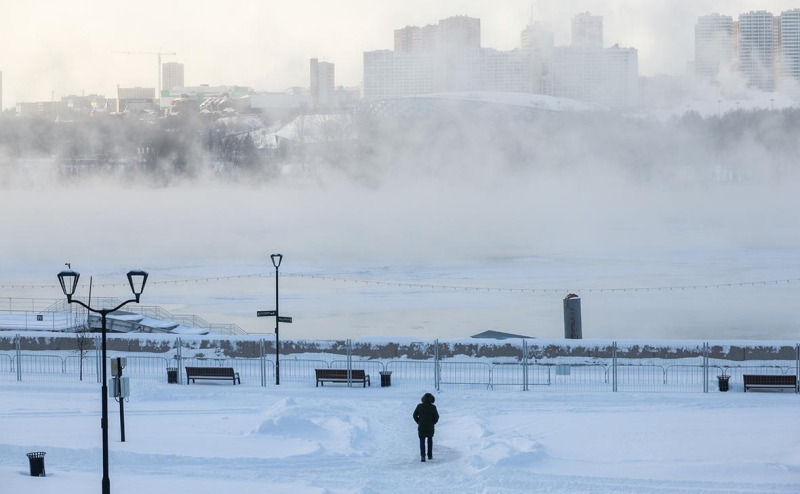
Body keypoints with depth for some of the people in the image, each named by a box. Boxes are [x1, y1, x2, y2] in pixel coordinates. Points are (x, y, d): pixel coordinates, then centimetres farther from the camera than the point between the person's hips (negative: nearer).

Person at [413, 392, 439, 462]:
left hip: (421, 427, 0)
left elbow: (415, 415, -3)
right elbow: (436, 417, -9)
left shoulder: (420, 406, -8)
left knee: (422, 441, 7)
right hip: (430, 427, 0)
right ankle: (430, 455, 24)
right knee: (430, 440, 21)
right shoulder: (433, 407, -12)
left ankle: (422, 455, -10)